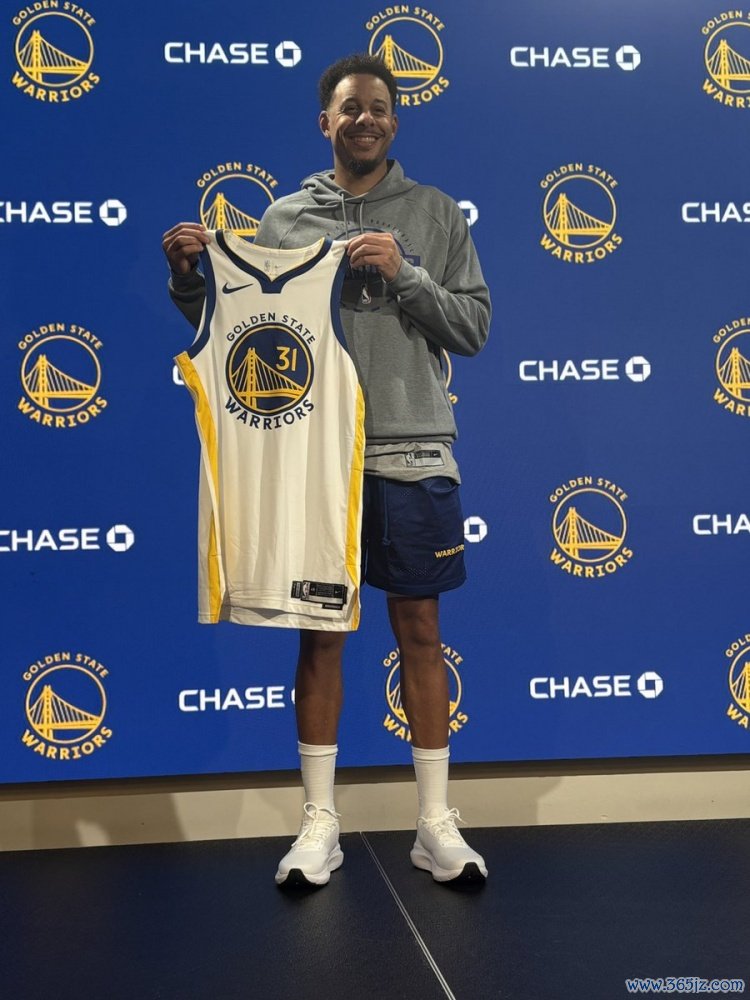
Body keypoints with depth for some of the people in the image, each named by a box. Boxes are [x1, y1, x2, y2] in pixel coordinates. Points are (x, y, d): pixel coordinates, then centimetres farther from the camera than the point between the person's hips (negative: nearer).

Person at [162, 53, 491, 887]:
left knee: (419, 629, 6)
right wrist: (189, 279, -7)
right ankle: (320, 823, 19)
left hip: (413, 454, 0)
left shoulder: (436, 213, 7)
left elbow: (473, 328, 1)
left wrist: (404, 273, -13)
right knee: (320, 632, 6)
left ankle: (436, 824, 19)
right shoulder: (282, 219, 9)